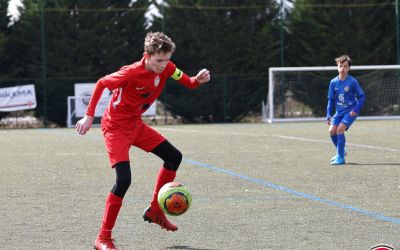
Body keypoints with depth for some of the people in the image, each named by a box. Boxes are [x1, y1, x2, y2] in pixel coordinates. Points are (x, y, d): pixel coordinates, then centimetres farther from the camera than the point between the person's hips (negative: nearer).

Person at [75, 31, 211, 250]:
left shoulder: (166, 68, -7)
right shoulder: (131, 73, -27)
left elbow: (188, 83, 2)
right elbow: (101, 84, -15)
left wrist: (199, 79, -22)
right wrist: (89, 116, -16)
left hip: (135, 125, 8)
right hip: (115, 127, -8)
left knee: (174, 157, 10)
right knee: (124, 179, -21)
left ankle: (154, 211, 23)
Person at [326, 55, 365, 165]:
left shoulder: (352, 82, -12)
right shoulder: (333, 82, 0)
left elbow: (362, 97, -5)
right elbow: (331, 100, 9)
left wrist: (356, 110, -16)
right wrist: (328, 115, 4)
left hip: (350, 111, -5)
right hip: (339, 112, 5)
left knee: (340, 129, -19)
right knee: (332, 130, -5)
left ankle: (340, 158, -11)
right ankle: (341, 151, 22)